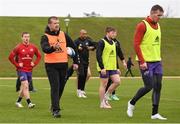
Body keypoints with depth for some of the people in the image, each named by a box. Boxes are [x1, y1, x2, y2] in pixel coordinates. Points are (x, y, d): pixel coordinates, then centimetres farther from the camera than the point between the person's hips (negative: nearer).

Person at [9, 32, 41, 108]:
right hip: (21, 70, -5)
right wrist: (17, 64, -8)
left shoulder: (33, 47, 4)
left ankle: (18, 101, 29)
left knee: (24, 87, 13)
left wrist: (34, 63, 3)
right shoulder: (18, 47, -7)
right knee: (25, 85, -16)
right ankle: (29, 103, -20)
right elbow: (10, 57, -3)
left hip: (29, 70, 5)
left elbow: (39, 56, 17)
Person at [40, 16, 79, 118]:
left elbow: (73, 47, 14)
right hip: (51, 65, -4)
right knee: (55, 87, -11)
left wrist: (75, 62, 11)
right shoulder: (45, 37, -7)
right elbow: (45, 49, -26)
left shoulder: (64, 35, 6)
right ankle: (55, 110, -11)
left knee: (61, 87, 12)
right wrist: (53, 47, -47)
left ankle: (54, 105, 32)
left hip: (63, 65, 5)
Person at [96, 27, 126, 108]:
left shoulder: (113, 43, 15)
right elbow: (98, 55, -15)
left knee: (117, 81, -2)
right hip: (104, 68, -7)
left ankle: (106, 96, 13)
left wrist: (117, 68, 17)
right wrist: (102, 67, -20)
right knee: (104, 84, -2)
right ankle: (102, 103, 6)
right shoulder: (102, 42, -9)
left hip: (112, 67, 7)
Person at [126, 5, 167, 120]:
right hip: (146, 62, -7)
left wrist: (159, 57, 12)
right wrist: (142, 61, -19)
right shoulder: (143, 25, -11)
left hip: (157, 61, 7)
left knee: (158, 86, 3)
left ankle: (155, 113, 8)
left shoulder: (158, 25, 13)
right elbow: (136, 44, -15)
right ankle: (132, 103, 15)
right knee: (148, 86, -8)